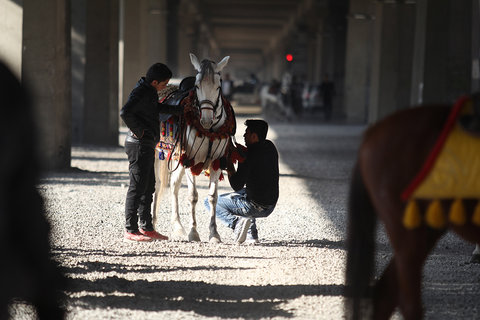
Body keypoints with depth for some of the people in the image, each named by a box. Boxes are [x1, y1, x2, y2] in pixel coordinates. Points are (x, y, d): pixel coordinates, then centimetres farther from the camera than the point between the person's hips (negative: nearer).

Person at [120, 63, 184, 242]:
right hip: (139, 146, -10)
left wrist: (182, 110, 25)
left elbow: (158, 108, 33)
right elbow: (125, 113, -31)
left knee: (148, 187, 14)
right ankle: (131, 230, -2)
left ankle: (146, 227, 21)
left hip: (147, 146, 10)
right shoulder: (140, 93, -17)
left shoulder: (149, 92, 14)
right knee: (138, 187, -6)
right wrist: (138, 131, -21)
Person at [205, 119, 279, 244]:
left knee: (209, 202, 5)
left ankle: (237, 221, -13)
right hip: (271, 206, 8)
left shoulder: (250, 154, -17)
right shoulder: (270, 147, 7)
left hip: (256, 207, -8)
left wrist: (230, 168, -3)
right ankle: (252, 235, 27)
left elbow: (237, 186, -15)